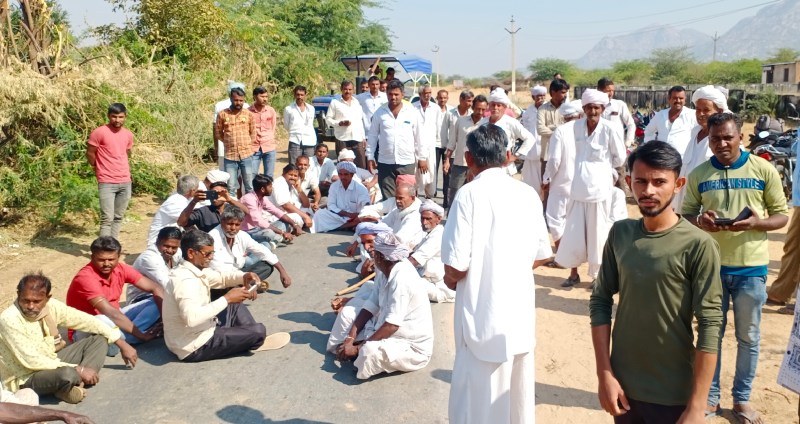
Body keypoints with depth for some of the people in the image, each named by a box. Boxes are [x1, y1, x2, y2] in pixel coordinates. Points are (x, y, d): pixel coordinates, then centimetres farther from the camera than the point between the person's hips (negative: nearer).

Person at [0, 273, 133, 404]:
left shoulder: (51, 306, -7)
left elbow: (86, 321, 1)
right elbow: (31, 361, -27)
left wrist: (121, 343, -1)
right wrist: (78, 369, -25)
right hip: (26, 379, -8)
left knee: (100, 339, 1)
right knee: (67, 374, -39)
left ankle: (77, 383, -14)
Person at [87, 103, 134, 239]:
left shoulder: (129, 135, 7)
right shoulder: (99, 132, -9)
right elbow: (90, 153, -2)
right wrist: (100, 169, 8)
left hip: (125, 182, 5)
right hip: (107, 182, -5)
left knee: (118, 217, 11)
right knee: (107, 218, -8)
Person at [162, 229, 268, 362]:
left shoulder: (196, 270, 3)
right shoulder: (186, 280, -27)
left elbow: (221, 277, 18)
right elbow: (191, 318, -42)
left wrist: (244, 276, -4)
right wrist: (226, 299, -33)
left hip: (199, 332, 10)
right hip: (195, 346, -10)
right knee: (258, 331, -14)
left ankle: (247, 336, 16)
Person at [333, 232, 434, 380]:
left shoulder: (401, 279, -27)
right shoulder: (385, 273, 0)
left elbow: (392, 325, -30)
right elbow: (370, 307, 0)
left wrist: (358, 348, -24)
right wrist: (350, 338, -12)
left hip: (412, 347, -8)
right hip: (389, 331, 8)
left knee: (369, 352, -34)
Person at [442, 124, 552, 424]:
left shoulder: (469, 194, -15)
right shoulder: (528, 194, 0)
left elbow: (456, 266, -18)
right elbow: (541, 256, 8)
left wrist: (449, 279, 3)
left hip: (484, 317, -5)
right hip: (521, 313, 5)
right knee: (518, 398, 21)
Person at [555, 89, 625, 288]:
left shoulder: (610, 129, -12)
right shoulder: (577, 126, 1)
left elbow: (620, 159, -1)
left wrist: (601, 166, 7)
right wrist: (588, 166, 9)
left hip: (599, 187, -4)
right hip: (578, 186, 4)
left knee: (597, 232, 6)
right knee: (574, 231, 8)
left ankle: (598, 274, 21)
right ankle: (574, 273, 22)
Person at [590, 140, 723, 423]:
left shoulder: (698, 245, -15)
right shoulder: (620, 234, -2)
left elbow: (710, 327, -16)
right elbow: (600, 301, 1)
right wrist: (605, 374, -4)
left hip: (673, 396, -4)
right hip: (623, 386, 4)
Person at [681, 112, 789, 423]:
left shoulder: (764, 170, -3)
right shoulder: (698, 175, 0)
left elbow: (782, 215, 1)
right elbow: (685, 214, 6)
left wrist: (757, 222, -20)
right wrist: (699, 220, -17)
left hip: (751, 267, -1)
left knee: (748, 337, 11)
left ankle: (742, 398, 29)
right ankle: (710, 396, 26)